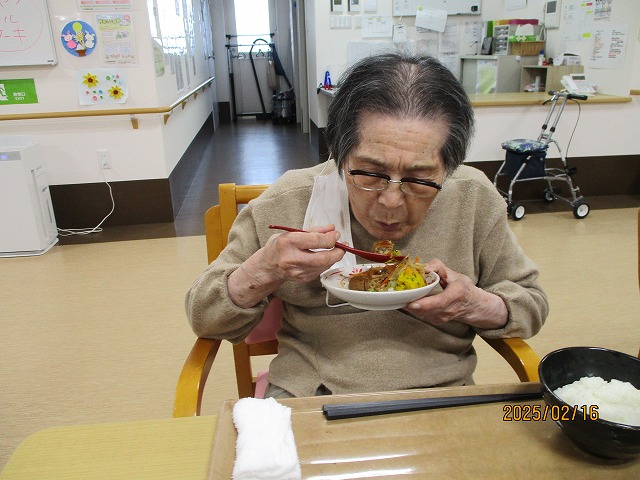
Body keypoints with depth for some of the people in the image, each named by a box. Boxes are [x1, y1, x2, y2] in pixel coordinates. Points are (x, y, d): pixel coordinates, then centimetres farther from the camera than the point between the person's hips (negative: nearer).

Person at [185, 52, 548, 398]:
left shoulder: (475, 199, -5)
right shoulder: (287, 203, -9)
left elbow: (531, 304, 8)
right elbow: (204, 318, -1)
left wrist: (477, 305, -14)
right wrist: (264, 271, -21)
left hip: (438, 398, 2)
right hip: (309, 398, 0)